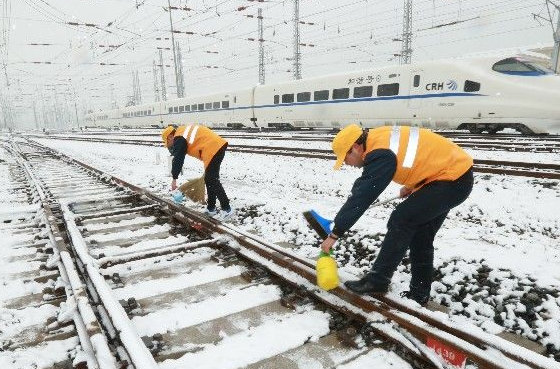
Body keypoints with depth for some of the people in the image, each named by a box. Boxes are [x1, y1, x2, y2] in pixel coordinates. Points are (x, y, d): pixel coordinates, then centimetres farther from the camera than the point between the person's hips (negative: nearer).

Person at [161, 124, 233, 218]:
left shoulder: (179, 138, -2)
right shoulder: (185, 131, 25)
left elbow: (178, 159, -2)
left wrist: (174, 179, 6)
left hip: (213, 149, -10)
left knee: (212, 181, -4)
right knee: (209, 179, 15)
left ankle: (227, 209, -3)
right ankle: (211, 208, 22)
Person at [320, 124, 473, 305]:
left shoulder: (380, 155, -25)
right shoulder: (378, 138, 4)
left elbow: (361, 197, -25)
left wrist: (335, 234, -20)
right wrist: (411, 185, 15)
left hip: (453, 179, -10)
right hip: (457, 172, 10)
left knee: (400, 221, -10)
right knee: (421, 235, 11)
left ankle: (377, 280, 0)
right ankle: (419, 294, 19)